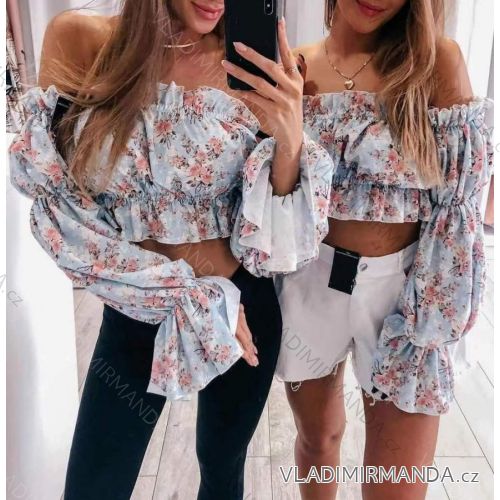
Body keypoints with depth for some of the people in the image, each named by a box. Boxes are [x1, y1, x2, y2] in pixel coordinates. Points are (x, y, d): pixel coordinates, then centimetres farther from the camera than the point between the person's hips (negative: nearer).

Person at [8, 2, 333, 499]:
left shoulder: (252, 74, -9)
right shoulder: (78, 40, -10)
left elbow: (268, 235, -9)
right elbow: (56, 206, -11)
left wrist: (290, 139, -28)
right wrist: (191, 298, -14)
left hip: (244, 305, 1)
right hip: (135, 312, 0)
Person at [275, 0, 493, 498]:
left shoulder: (437, 60, -6)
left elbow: (461, 198, -6)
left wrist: (427, 316, -8)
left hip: (404, 287, -1)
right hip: (309, 284, 2)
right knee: (317, 438, 23)